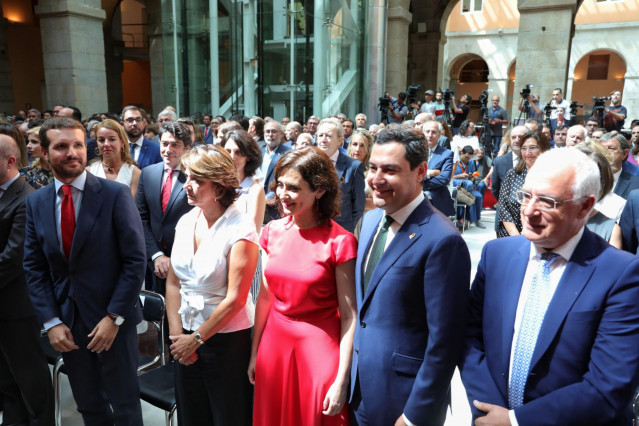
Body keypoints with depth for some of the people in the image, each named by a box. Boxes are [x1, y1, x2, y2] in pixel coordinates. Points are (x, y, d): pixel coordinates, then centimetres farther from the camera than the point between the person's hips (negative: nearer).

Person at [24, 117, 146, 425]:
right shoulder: (35, 202, 3)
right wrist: (51, 322, -4)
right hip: (66, 320, 4)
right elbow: (34, 268, 5)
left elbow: (135, 260, -12)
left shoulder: (115, 194, -11)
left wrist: (114, 317, -15)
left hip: (113, 317, -4)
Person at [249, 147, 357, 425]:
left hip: (320, 349, -5)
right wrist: (254, 352, 11)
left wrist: (342, 381, -13)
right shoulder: (273, 232, -1)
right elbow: (265, 296, 7)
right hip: (275, 343, 5)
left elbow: (349, 316, -13)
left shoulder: (340, 242, -16)